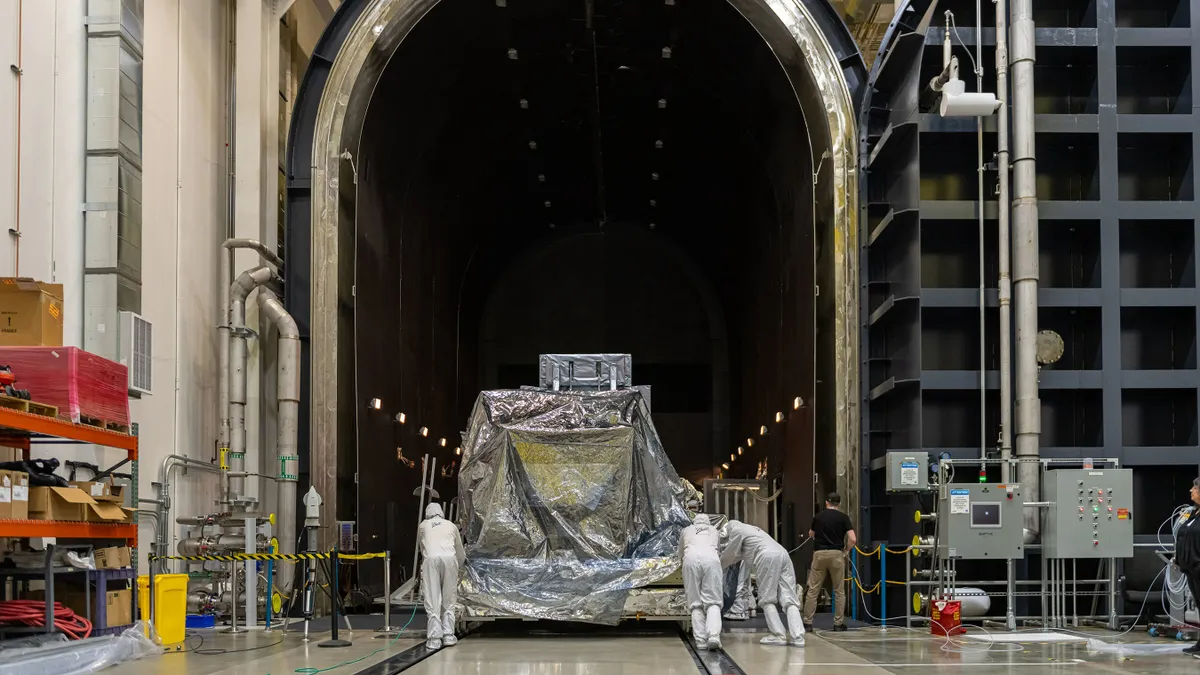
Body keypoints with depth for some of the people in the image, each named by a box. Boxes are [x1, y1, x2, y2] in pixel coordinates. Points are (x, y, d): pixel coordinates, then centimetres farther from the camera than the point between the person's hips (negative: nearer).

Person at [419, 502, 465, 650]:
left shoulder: (424, 525, 25)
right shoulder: (451, 525, 28)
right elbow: (461, 553, 36)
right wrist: (458, 565, 54)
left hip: (431, 559, -1)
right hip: (450, 558, 1)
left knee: (433, 600, -1)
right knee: (449, 600, 10)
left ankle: (434, 638, -5)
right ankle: (448, 635, 7)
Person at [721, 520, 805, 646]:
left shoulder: (736, 530, 16)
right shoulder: (753, 529, 40)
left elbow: (730, 554, 22)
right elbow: (740, 554, 48)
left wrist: (719, 564, 39)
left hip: (768, 557, -7)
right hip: (783, 553, 7)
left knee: (767, 599, 4)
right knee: (788, 598, 0)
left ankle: (778, 635, -6)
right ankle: (797, 637, -13)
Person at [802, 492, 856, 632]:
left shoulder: (818, 516, 8)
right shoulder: (843, 517, 0)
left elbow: (811, 535, 27)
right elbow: (853, 539, -10)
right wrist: (846, 550, 9)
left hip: (819, 554, 1)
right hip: (836, 554, -1)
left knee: (813, 590, 4)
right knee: (839, 591, 9)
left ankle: (807, 622, 1)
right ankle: (838, 623, 8)